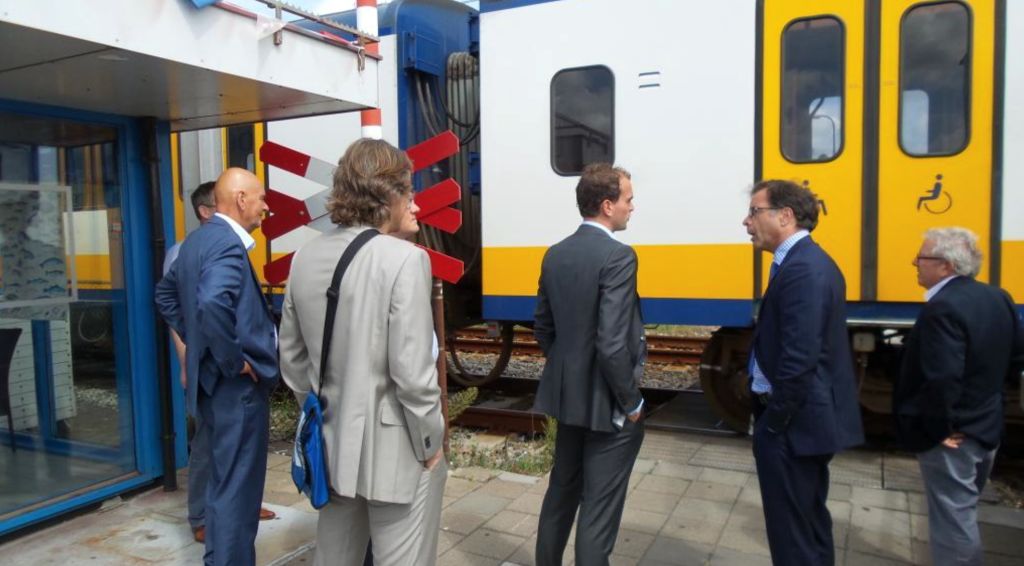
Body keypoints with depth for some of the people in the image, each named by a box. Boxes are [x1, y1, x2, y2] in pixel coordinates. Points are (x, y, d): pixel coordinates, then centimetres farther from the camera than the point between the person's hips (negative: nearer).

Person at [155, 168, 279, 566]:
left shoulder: (197, 239, 12)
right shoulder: (228, 243, -19)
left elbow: (166, 295, 24)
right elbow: (212, 304, -36)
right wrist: (234, 361, -23)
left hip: (214, 379, 10)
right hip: (238, 384, -10)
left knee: (226, 481, 22)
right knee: (236, 485, 1)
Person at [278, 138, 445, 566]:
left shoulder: (307, 256, 2)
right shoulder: (403, 258, -18)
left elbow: (292, 357, 9)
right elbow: (411, 371, -20)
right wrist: (430, 442, -7)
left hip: (332, 442, 7)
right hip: (394, 448, -7)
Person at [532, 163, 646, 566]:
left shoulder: (555, 254, 4)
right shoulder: (618, 256, -20)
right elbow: (612, 343, -24)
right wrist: (631, 402, -12)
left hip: (567, 396, 8)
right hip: (606, 404, -8)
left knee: (561, 493, 23)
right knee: (599, 508, 6)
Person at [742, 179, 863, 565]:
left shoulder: (801, 268, -21)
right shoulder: (807, 262, 11)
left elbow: (799, 359, -26)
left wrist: (773, 423, -16)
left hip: (796, 423, -10)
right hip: (809, 417, 10)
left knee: (793, 533, 4)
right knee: (810, 520, 23)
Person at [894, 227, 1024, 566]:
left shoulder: (943, 308, -25)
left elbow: (942, 380, -30)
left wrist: (938, 429, -18)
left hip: (950, 437, -9)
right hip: (986, 427, 9)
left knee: (952, 525, 3)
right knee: (961, 515, 24)